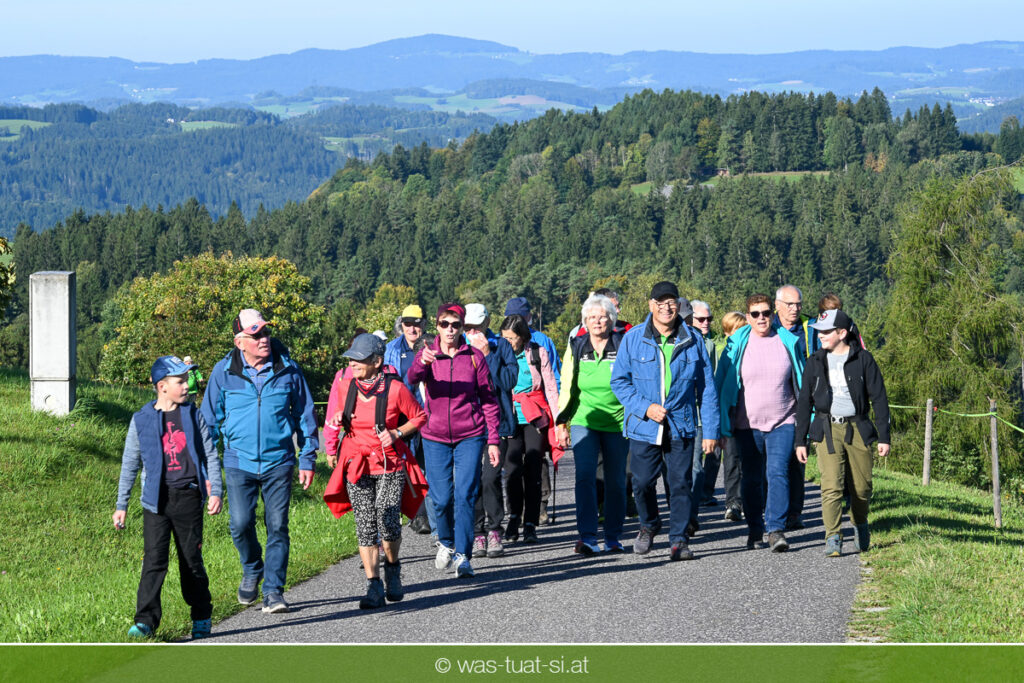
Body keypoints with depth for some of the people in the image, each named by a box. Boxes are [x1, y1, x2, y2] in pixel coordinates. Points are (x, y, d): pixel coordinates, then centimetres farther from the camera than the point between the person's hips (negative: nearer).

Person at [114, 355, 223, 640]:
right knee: (154, 560, -10)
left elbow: (210, 455, 10)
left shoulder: (193, 416, 7)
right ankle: (145, 621, -8)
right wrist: (121, 505, 6)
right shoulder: (142, 420, 3)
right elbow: (129, 464, 8)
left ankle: (202, 619, 21)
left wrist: (215, 491, 1)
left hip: (188, 497, 1)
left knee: (192, 560, 7)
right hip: (156, 499, -1)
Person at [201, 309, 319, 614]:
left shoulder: (287, 369, 0)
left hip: (278, 461, 0)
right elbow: (210, 419, 8)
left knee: (277, 527, -3)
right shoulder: (224, 372, 0)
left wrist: (308, 460, 8)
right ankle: (252, 572, 21)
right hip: (239, 462, 0)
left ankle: (273, 591, 7)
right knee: (241, 524, -8)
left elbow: (305, 415, 10)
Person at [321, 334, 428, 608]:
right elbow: (332, 421, 17)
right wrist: (331, 450, 9)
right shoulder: (343, 386, 0)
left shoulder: (395, 388, -10)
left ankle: (392, 569, 21)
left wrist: (397, 433, -10)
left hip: (390, 465, -2)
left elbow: (419, 417, 3)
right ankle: (374, 586, 2)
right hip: (356, 465, 2)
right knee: (365, 527, -4)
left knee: (388, 524, -9)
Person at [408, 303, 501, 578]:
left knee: (465, 496, -11)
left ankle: (463, 556, -7)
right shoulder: (428, 354, -1)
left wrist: (493, 440, -2)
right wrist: (423, 363, -46)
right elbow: (413, 377, -23)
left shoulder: (474, 356, -1)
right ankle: (446, 542, 31)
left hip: (469, 436, -1)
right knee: (441, 499, 2)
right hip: (435, 437, 1)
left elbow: (489, 400, 3)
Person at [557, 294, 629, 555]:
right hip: (584, 422, 1)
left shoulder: (623, 346, -1)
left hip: (617, 424, -1)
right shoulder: (576, 348, 5)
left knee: (615, 482, 6)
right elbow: (567, 388, 11)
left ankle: (613, 537, 18)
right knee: (585, 476, -15)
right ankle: (587, 537, -17)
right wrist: (562, 424, 8)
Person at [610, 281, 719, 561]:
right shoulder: (633, 338, 0)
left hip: (681, 428, 0)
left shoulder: (693, 341, 2)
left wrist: (710, 430, 2)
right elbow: (619, 381, 3)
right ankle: (649, 525, 31)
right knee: (642, 483, 4)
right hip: (644, 427, 0)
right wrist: (645, 408, -11)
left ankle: (679, 539, 11)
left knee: (680, 483, -1)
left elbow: (707, 388, 6)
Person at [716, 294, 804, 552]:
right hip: (748, 423, 1)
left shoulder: (788, 342, 4)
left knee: (778, 473, -14)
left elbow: (801, 381, 13)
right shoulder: (737, 345, 1)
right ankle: (755, 531, 21)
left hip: (782, 422, -1)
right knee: (752, 479, 8)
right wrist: (722, 426, 0)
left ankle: (777, 530, -17)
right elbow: (722, 384, 4)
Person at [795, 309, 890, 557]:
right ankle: (832, 537, -13)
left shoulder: (863, 359, 0)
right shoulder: (816, 362, 6)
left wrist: (884, 436, -3)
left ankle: (860, 526, 32)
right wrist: (800, 440, 8)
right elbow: (805, 401, 11)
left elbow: (879, 398, 2)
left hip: (857, 428, -1)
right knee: (831, 485, -14)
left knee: (862, 487, 5)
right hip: (827, 429, 1)